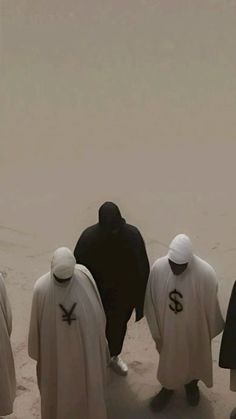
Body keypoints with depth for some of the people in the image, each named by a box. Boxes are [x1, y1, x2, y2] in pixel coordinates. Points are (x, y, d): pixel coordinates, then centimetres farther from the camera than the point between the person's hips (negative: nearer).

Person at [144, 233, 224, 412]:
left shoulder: (206, 274, -31)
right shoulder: (158, 268, -25)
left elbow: (211, 307, -13)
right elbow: (151, 303, -9)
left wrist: (210, 333, 1)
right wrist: (156, 330, 0)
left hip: (195, 330, -1)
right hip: (168, 328, 1)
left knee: (194, 358, 26)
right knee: (168, 358, 25)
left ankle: (192, 384, 58)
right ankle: (168, 386, 55)